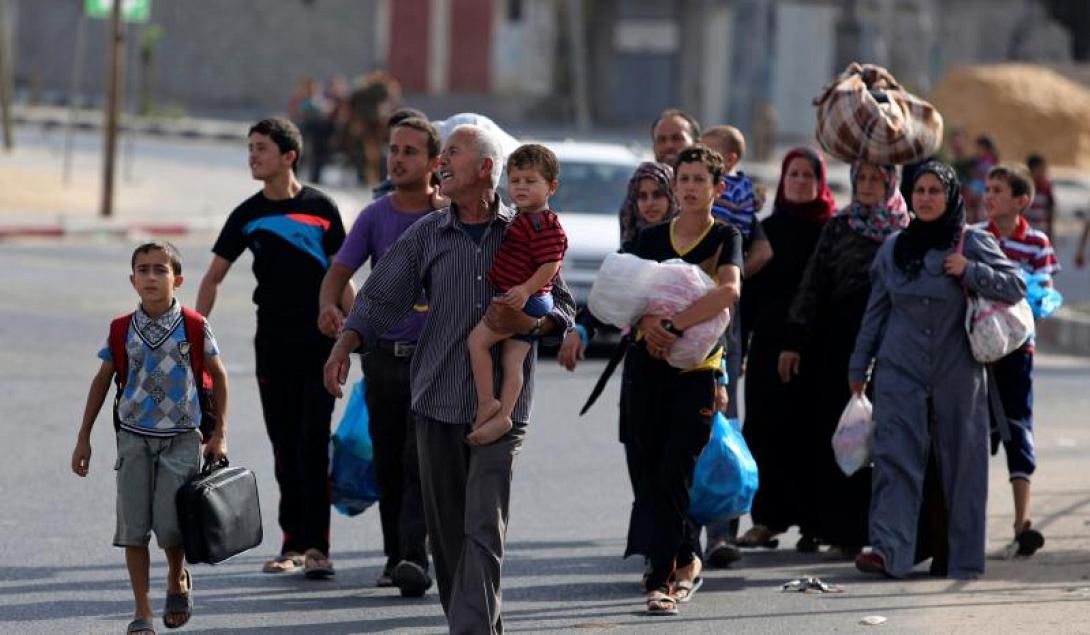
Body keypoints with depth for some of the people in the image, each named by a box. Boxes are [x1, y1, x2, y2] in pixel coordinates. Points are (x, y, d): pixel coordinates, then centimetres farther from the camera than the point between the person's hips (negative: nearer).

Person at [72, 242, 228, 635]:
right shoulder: (122, 330, 0)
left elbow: (217, 375, 7)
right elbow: (103, 379, 10)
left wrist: (219, 433, 5)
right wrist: (84, 438, 10)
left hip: (181, 439, -2)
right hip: (135, 438, 2)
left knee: (170, 524, -10)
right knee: (133, 527, -1)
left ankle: (177, 579, 23)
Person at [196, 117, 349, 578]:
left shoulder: (320, 208, 0)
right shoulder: (248, 216, 6)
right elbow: (213, 277, 10)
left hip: (319, 339, -3)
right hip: (273, 342, 3)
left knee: (313, 443, -8)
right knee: (284, 446, 6)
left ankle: (316, 545, -8)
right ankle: (292, 543, 13)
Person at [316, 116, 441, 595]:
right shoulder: (375, 217, 4)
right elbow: (339, 272, -3)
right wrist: (329, 306, -25)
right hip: (383, 354, 3)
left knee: (421, 460, -15)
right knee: (389, 464, 9)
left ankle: (415, 559, -20)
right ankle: (395, 556, 21)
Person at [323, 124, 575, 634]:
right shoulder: (427, 234, 7)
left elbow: (563, 308, 8)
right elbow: (381, 296, 4)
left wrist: (528, 323, -13)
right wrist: (345, 344, -12)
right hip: (437, 400, 3)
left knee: (484, 528, -12)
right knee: (445, 528, 6)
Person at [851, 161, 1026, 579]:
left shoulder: (973, 243, 3)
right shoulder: (893, 248, 11)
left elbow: (1016, 286, 0)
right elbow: (875, 311, 16)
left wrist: (970, 272, -13)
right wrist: (859, 366, 16)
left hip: (956, 372, -1)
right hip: (900, 371, 2)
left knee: (959, 462, 2)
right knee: (895, 455, -11)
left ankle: (958, 555, 10)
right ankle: (888, 548, -21)